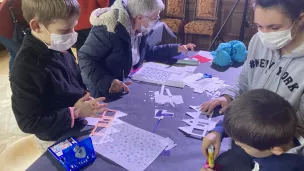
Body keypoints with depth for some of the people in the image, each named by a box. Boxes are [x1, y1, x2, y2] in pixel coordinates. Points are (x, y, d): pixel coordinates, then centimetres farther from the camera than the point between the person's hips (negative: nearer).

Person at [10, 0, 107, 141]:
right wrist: (74, 113, -24)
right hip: (59, 140, -6)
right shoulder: (26, 70, -29)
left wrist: (87, 97, -7)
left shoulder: (60, 48, -6)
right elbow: (29, 123, -22)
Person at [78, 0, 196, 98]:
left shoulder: (141, 30, 2)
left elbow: (147, 52, 20)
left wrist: (177, 49, 15)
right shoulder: (108, 29, -24)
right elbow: (85, 58, -24)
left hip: (128, 88, 8)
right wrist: (107, 82, -37)